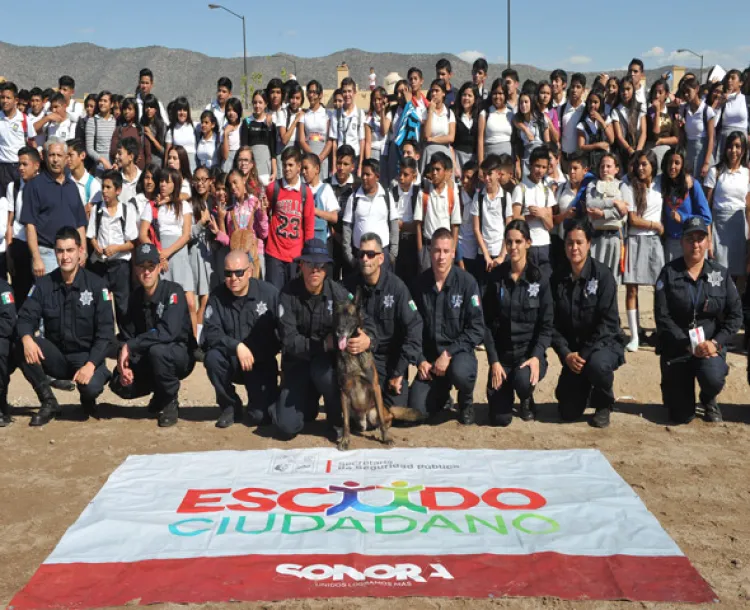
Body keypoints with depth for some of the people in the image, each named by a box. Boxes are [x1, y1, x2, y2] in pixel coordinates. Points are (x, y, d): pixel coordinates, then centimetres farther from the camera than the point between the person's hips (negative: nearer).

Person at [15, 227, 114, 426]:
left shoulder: (96, 284, -8)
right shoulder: (43, 284, 1)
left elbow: (105, 331, -12)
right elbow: (26, 318, -8)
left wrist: (91, 364, -25)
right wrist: (26, 338, -32)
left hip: (86, 356, -3)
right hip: (56, 356, 3)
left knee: (91, 386, -34)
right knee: (21, 346, -25)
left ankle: (87, 399, 8)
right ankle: (49, 403, -8)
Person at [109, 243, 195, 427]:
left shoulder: (173, 292, -18)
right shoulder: (135, 297, 1)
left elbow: (168, 332, -32)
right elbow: (126, 336, 1)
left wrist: (130, 346, -27)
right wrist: (124, 364, -18)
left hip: (180, 356, -5)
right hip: (147, 360, 6)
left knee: (157, 350, -36)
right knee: (119, 384, -16)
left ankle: (170, 402, -11)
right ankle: (160, 393, 14)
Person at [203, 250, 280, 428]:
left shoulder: (269, 292, -10)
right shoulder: (217, 296, -7)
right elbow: (210, 332, -15)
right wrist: (236, 346, -29)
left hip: (262, 363, -2)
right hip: (231, 362, 2)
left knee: (260, 416, -17)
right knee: (212, 357, -31)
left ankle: (260, 401, 23)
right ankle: (230, 405, -4)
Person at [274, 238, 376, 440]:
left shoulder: (337, 292, -10)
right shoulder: (288, 295, -13)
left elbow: (365, 322, -11)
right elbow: (289, 341, -17)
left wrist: (368, 339, -35)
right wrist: (324, 344, -30)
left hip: (329, 360, 0)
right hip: (298, 362, 0)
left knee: (321, 369, -37)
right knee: (286, 427, -14)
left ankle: (338, 420, -7)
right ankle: (308, 404, 24)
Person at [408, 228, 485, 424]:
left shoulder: (467, 282, -10)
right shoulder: (420, 284, -1)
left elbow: (476, 329, -14)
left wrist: (449, 354, -20)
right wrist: (420, 360, -8)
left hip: (458, 351, -2)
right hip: (429, 355, 3)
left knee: (460, 372, -37)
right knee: (417, 410, -13)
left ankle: (466, 401, 1)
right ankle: (442, 391, 24)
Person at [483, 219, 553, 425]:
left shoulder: (539, 279, -4)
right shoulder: (496, 277, -1)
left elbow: (546, 325, -3)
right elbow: (488, 323, 0)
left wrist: (536, 357, -19)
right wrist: (494, 361, -9)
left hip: (530, 352, -1)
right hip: (502, 353, 1)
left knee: (523, 380, -35)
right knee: (499, 418, -7)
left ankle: (527, 400, 5)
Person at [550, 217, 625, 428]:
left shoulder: (602, 275, -11)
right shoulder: (557, 278, -1)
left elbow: (609, 321, -17)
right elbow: (553, 323, -2)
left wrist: (586, 353, -23)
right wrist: (566, 353, -15)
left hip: (603, 344, -3)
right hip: (572, 349, 3)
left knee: (597, 364, -40)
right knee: (568, 414, -4)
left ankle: (604, 404, -5)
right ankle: (587, 390, 34)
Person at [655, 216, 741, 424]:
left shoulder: (720, 273, 1)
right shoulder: (669, 273, -5)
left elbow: (735, 314, -1)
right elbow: (662, 317, -10)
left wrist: (715, 343, -15)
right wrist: (689, 345, -17)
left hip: (711, 345, 1)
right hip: (677, 347, -1)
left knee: (713, 378, -34)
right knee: (681, 416, -1)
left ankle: (708, 400, 6)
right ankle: (672, 386, 37)